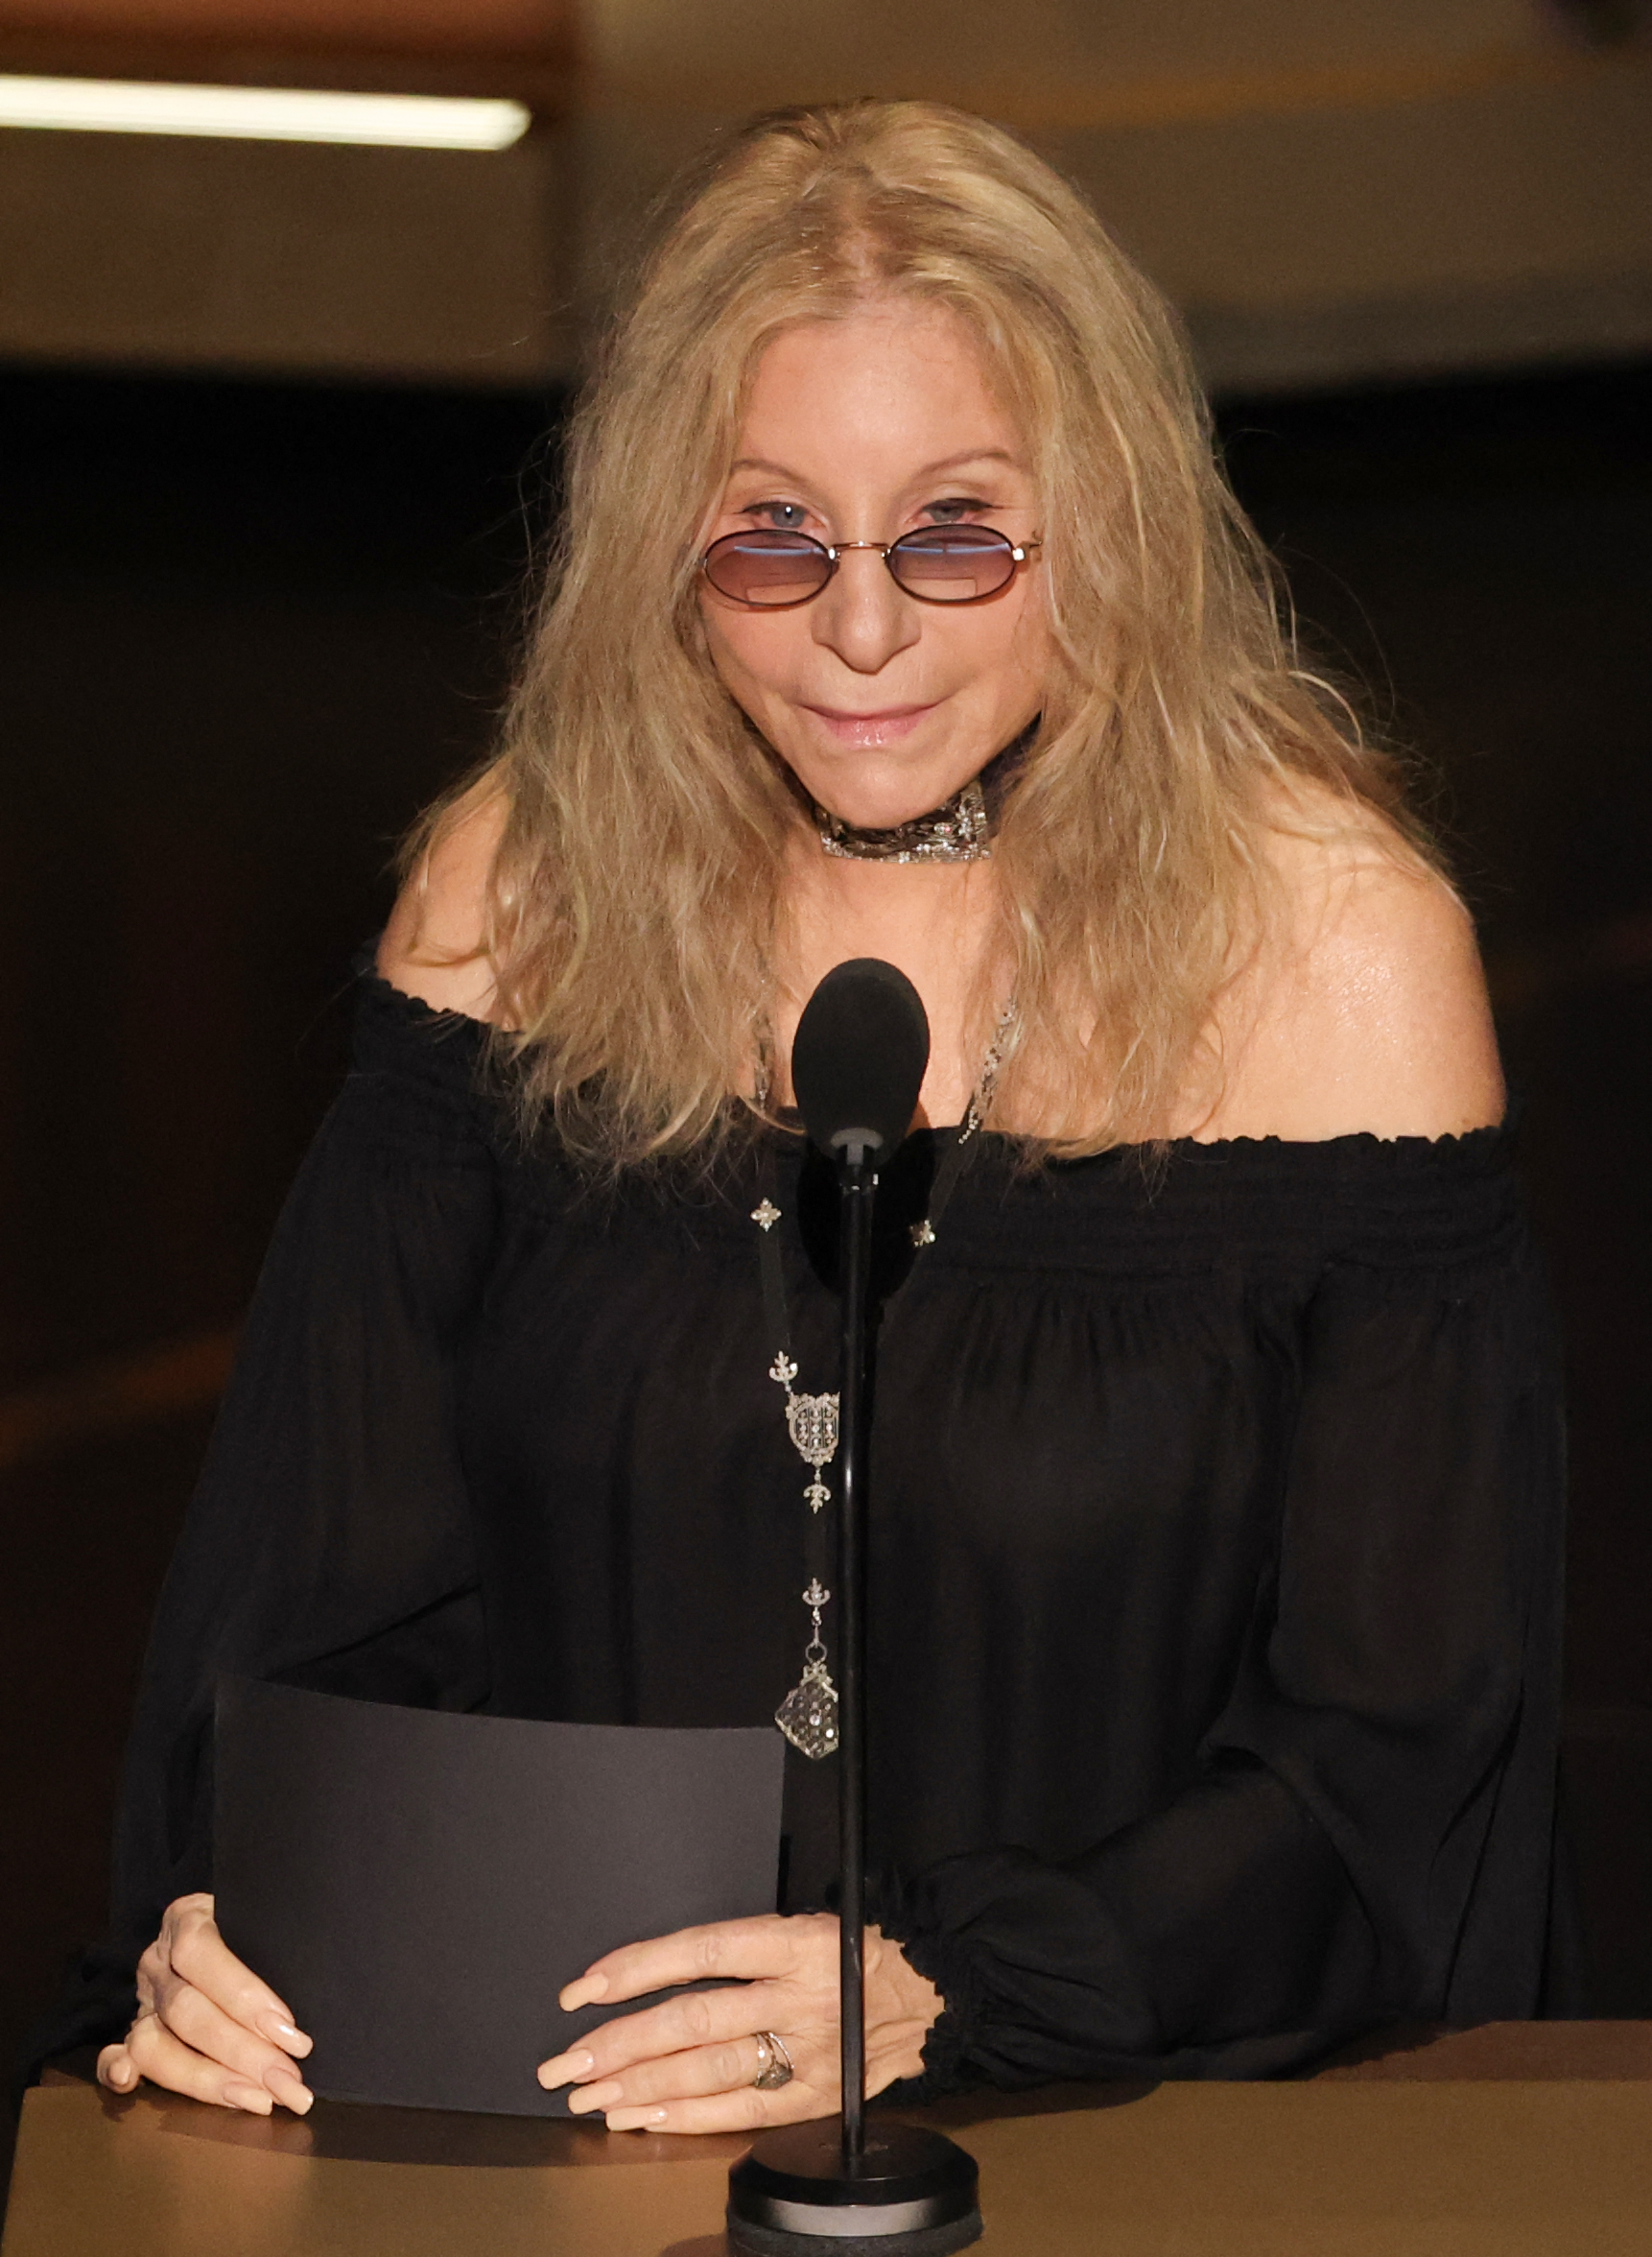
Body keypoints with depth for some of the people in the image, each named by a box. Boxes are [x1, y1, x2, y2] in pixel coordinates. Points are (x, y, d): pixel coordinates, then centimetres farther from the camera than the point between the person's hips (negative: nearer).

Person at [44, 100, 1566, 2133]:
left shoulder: (1329, 947, -8)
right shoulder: (521, 883, 2)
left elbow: (1403, 1753, -8)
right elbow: (323, 1561, 3)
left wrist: (942, 2001, -22)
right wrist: (226, 1923, -16)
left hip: (1137, 2113, 0)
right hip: (554, 2103, 0)